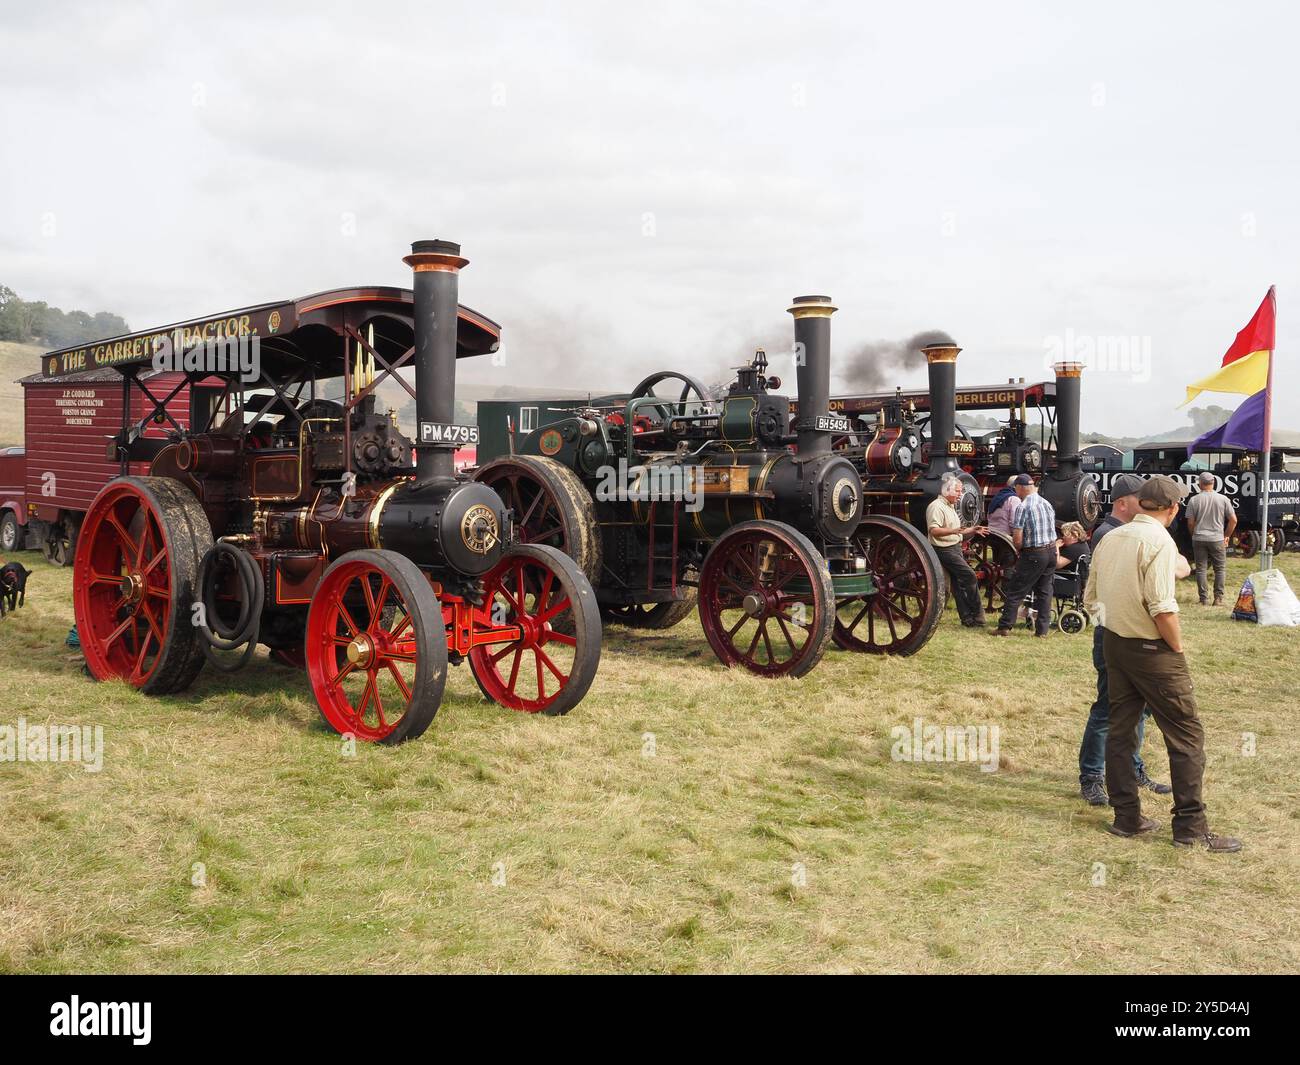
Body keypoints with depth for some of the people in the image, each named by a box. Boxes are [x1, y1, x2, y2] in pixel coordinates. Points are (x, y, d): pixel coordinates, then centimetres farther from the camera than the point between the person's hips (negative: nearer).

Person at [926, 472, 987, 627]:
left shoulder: (950, 506, 19)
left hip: (955, 547, 10)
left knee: (959, 583, 10)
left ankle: (967, 618, 13)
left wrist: (971, 530, 16)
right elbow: (934, 530, -26)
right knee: (969, 576, -14)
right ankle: (977, 615, -6)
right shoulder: (936, 506, -15)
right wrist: (953, 531, -38)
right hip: (945, 549, -10)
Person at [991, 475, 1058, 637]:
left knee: (1015, 591, 2)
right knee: (1044, 591, 13)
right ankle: (1042, 629, 13)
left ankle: (1004, 627, 3)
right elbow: (1052, 530, 12)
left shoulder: (1023, 507, -15)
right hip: (1051, 551, 7)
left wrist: (1019, 550, 3)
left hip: (1033, 554, -7)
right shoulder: (1047, 504, 8)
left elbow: (1018, 540, -15)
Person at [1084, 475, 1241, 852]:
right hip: (1153, 650, -8)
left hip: (1114, 645, 8)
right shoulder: (1159, 541, -17)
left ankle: (1127, 817, 19)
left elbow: (1091, 598, 10)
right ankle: (1190, 828, 4)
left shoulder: (1110, 539, 6)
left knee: (1120, 731, 13)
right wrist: (1178, 648, -12)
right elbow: (1161, 608, -24)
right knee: (1187, 737, 2)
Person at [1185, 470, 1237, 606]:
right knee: (1220, 568, 11)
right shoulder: (1223, 499, -3)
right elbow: (1233, 520, -1)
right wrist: (1227, 536, 12)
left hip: (1199, 539, 0)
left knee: (1200, 569, 7)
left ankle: (1204, 599, 7)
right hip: (1217, 539, 0)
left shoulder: (1194, 500, -4)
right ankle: (1218, 598, 8)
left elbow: (1190, 523, -2)